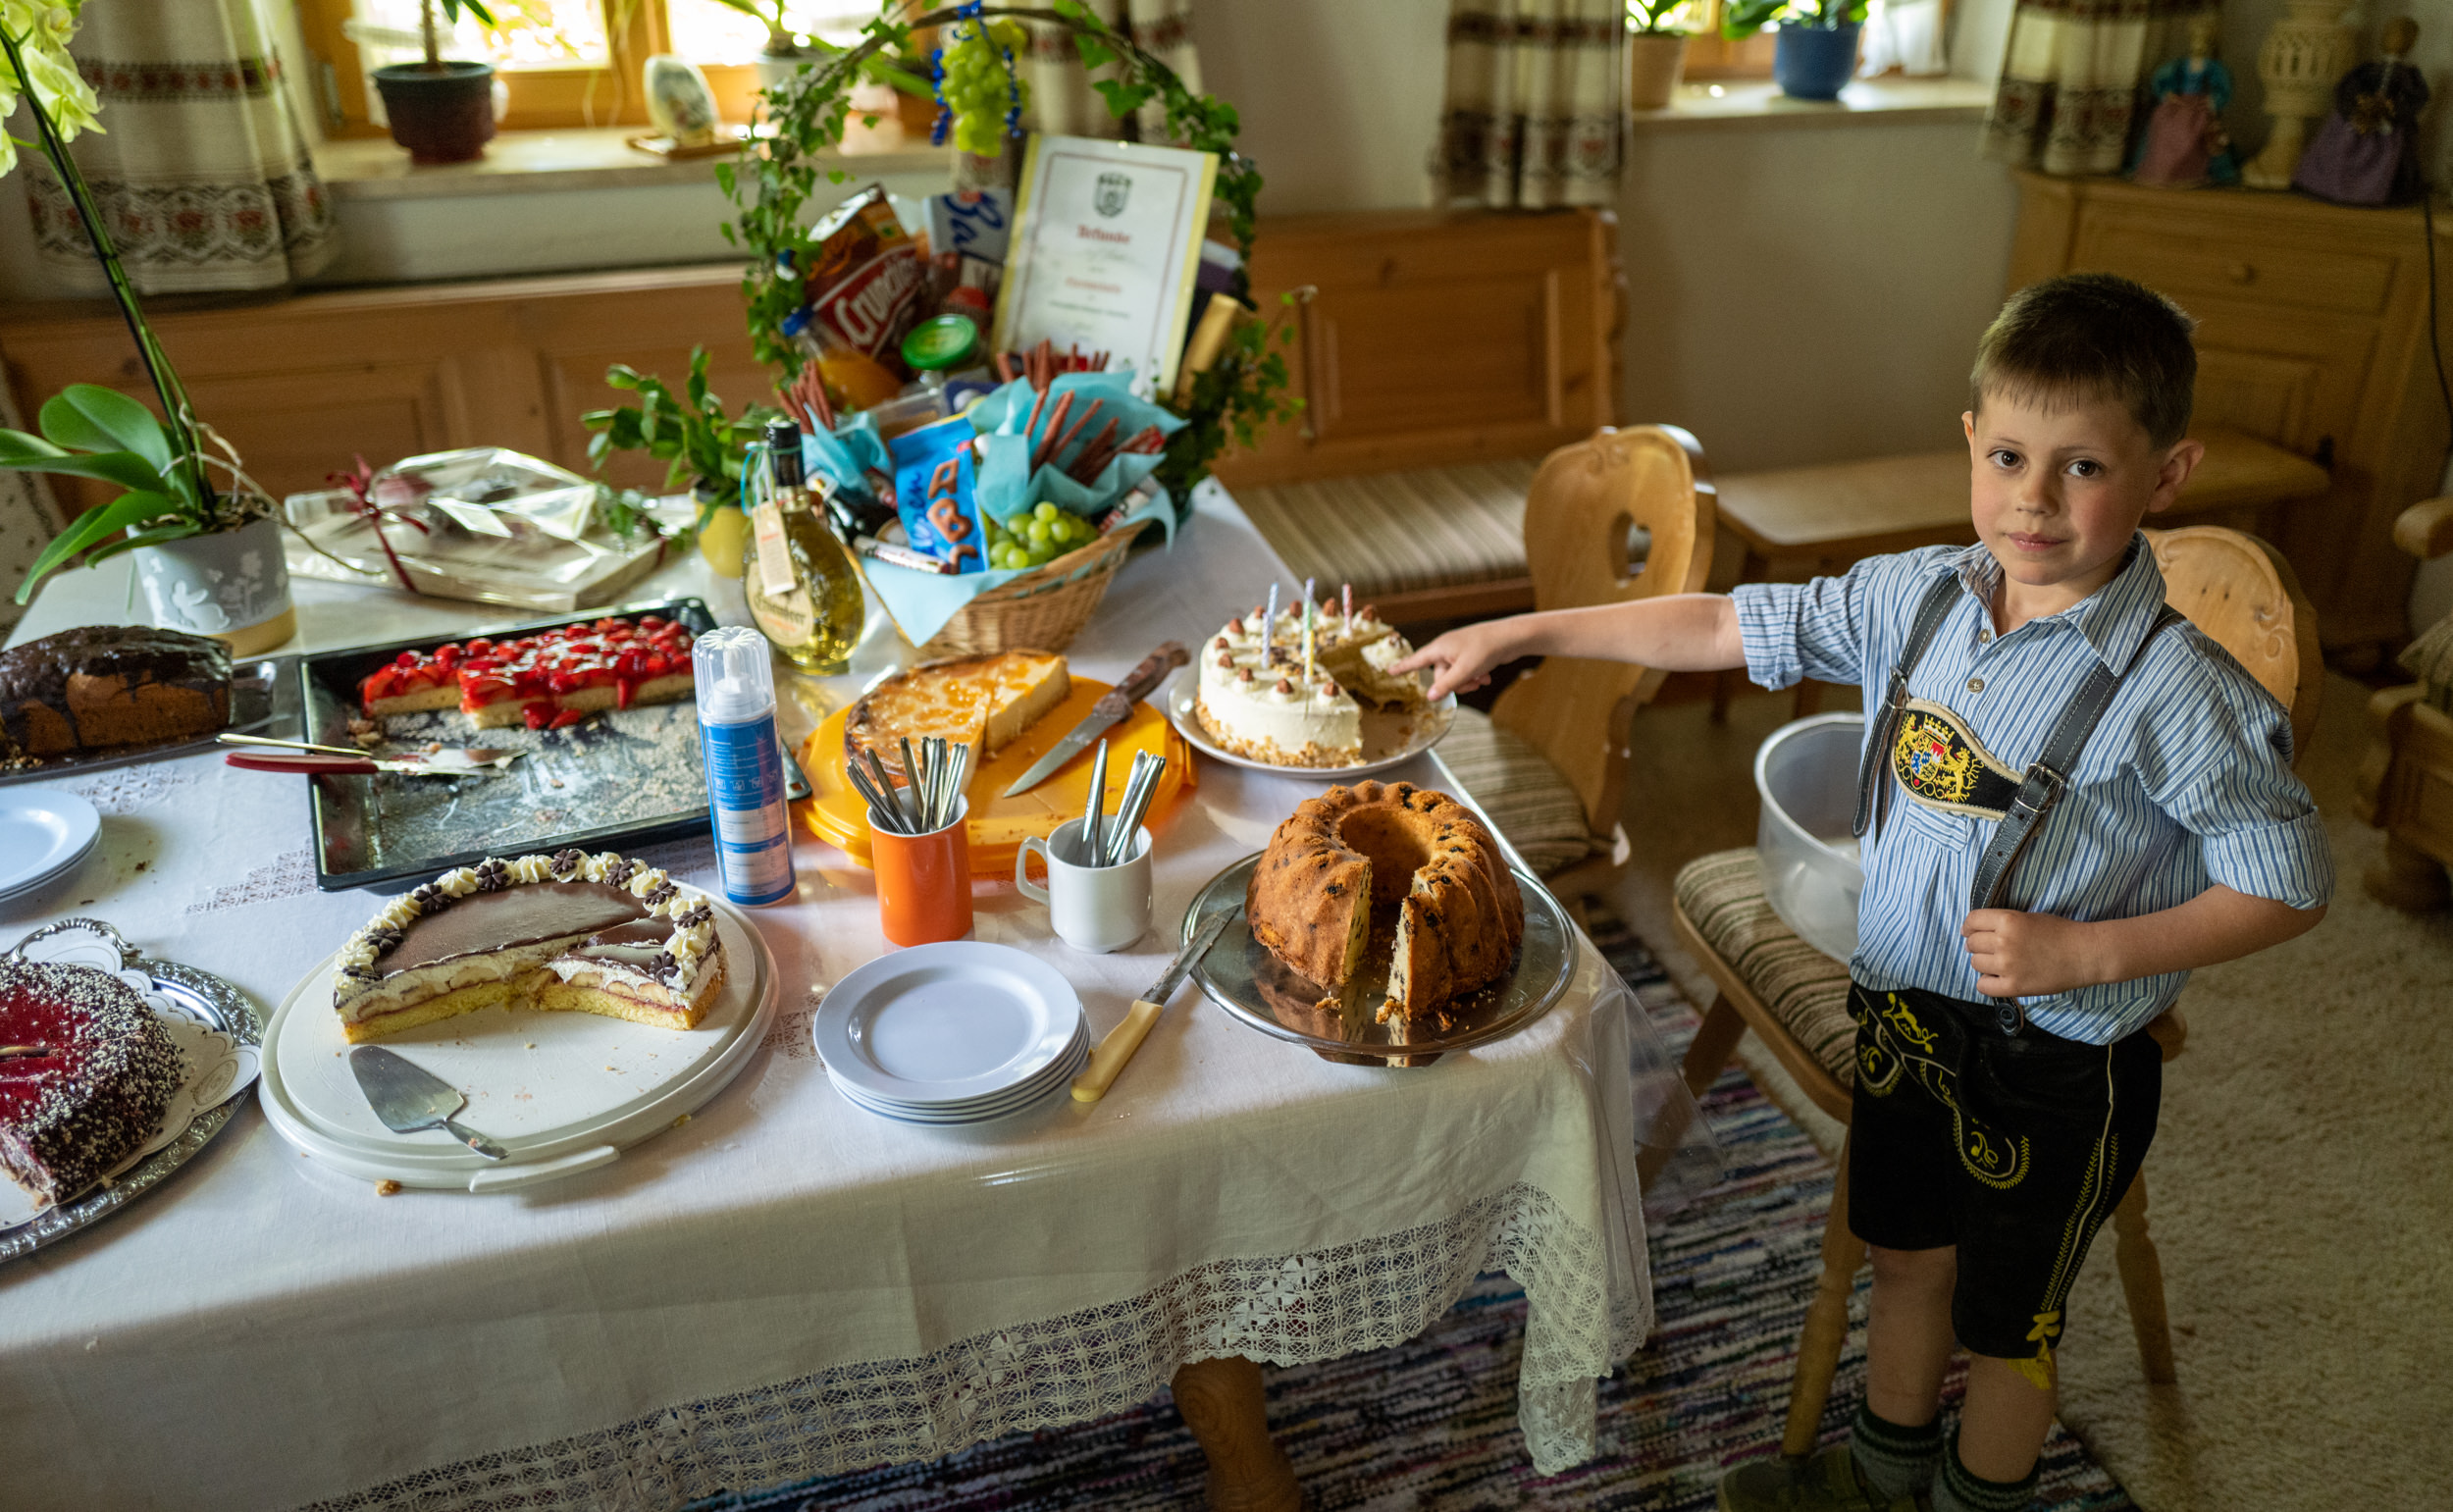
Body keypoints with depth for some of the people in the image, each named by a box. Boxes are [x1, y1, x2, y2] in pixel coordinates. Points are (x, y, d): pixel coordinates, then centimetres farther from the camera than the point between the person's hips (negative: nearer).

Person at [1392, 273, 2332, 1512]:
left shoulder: (2176, 692, -24)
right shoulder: (1922, 598, -8)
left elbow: (2290, 887, -15)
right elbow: (1727, 626, -1)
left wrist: (2089, 953, -26)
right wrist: (1522, 633, -2)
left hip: (2055, 1065, -5)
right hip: (1901, 1007, 5)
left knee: (2006, 1319, 18)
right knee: (1903, 1258, 26)